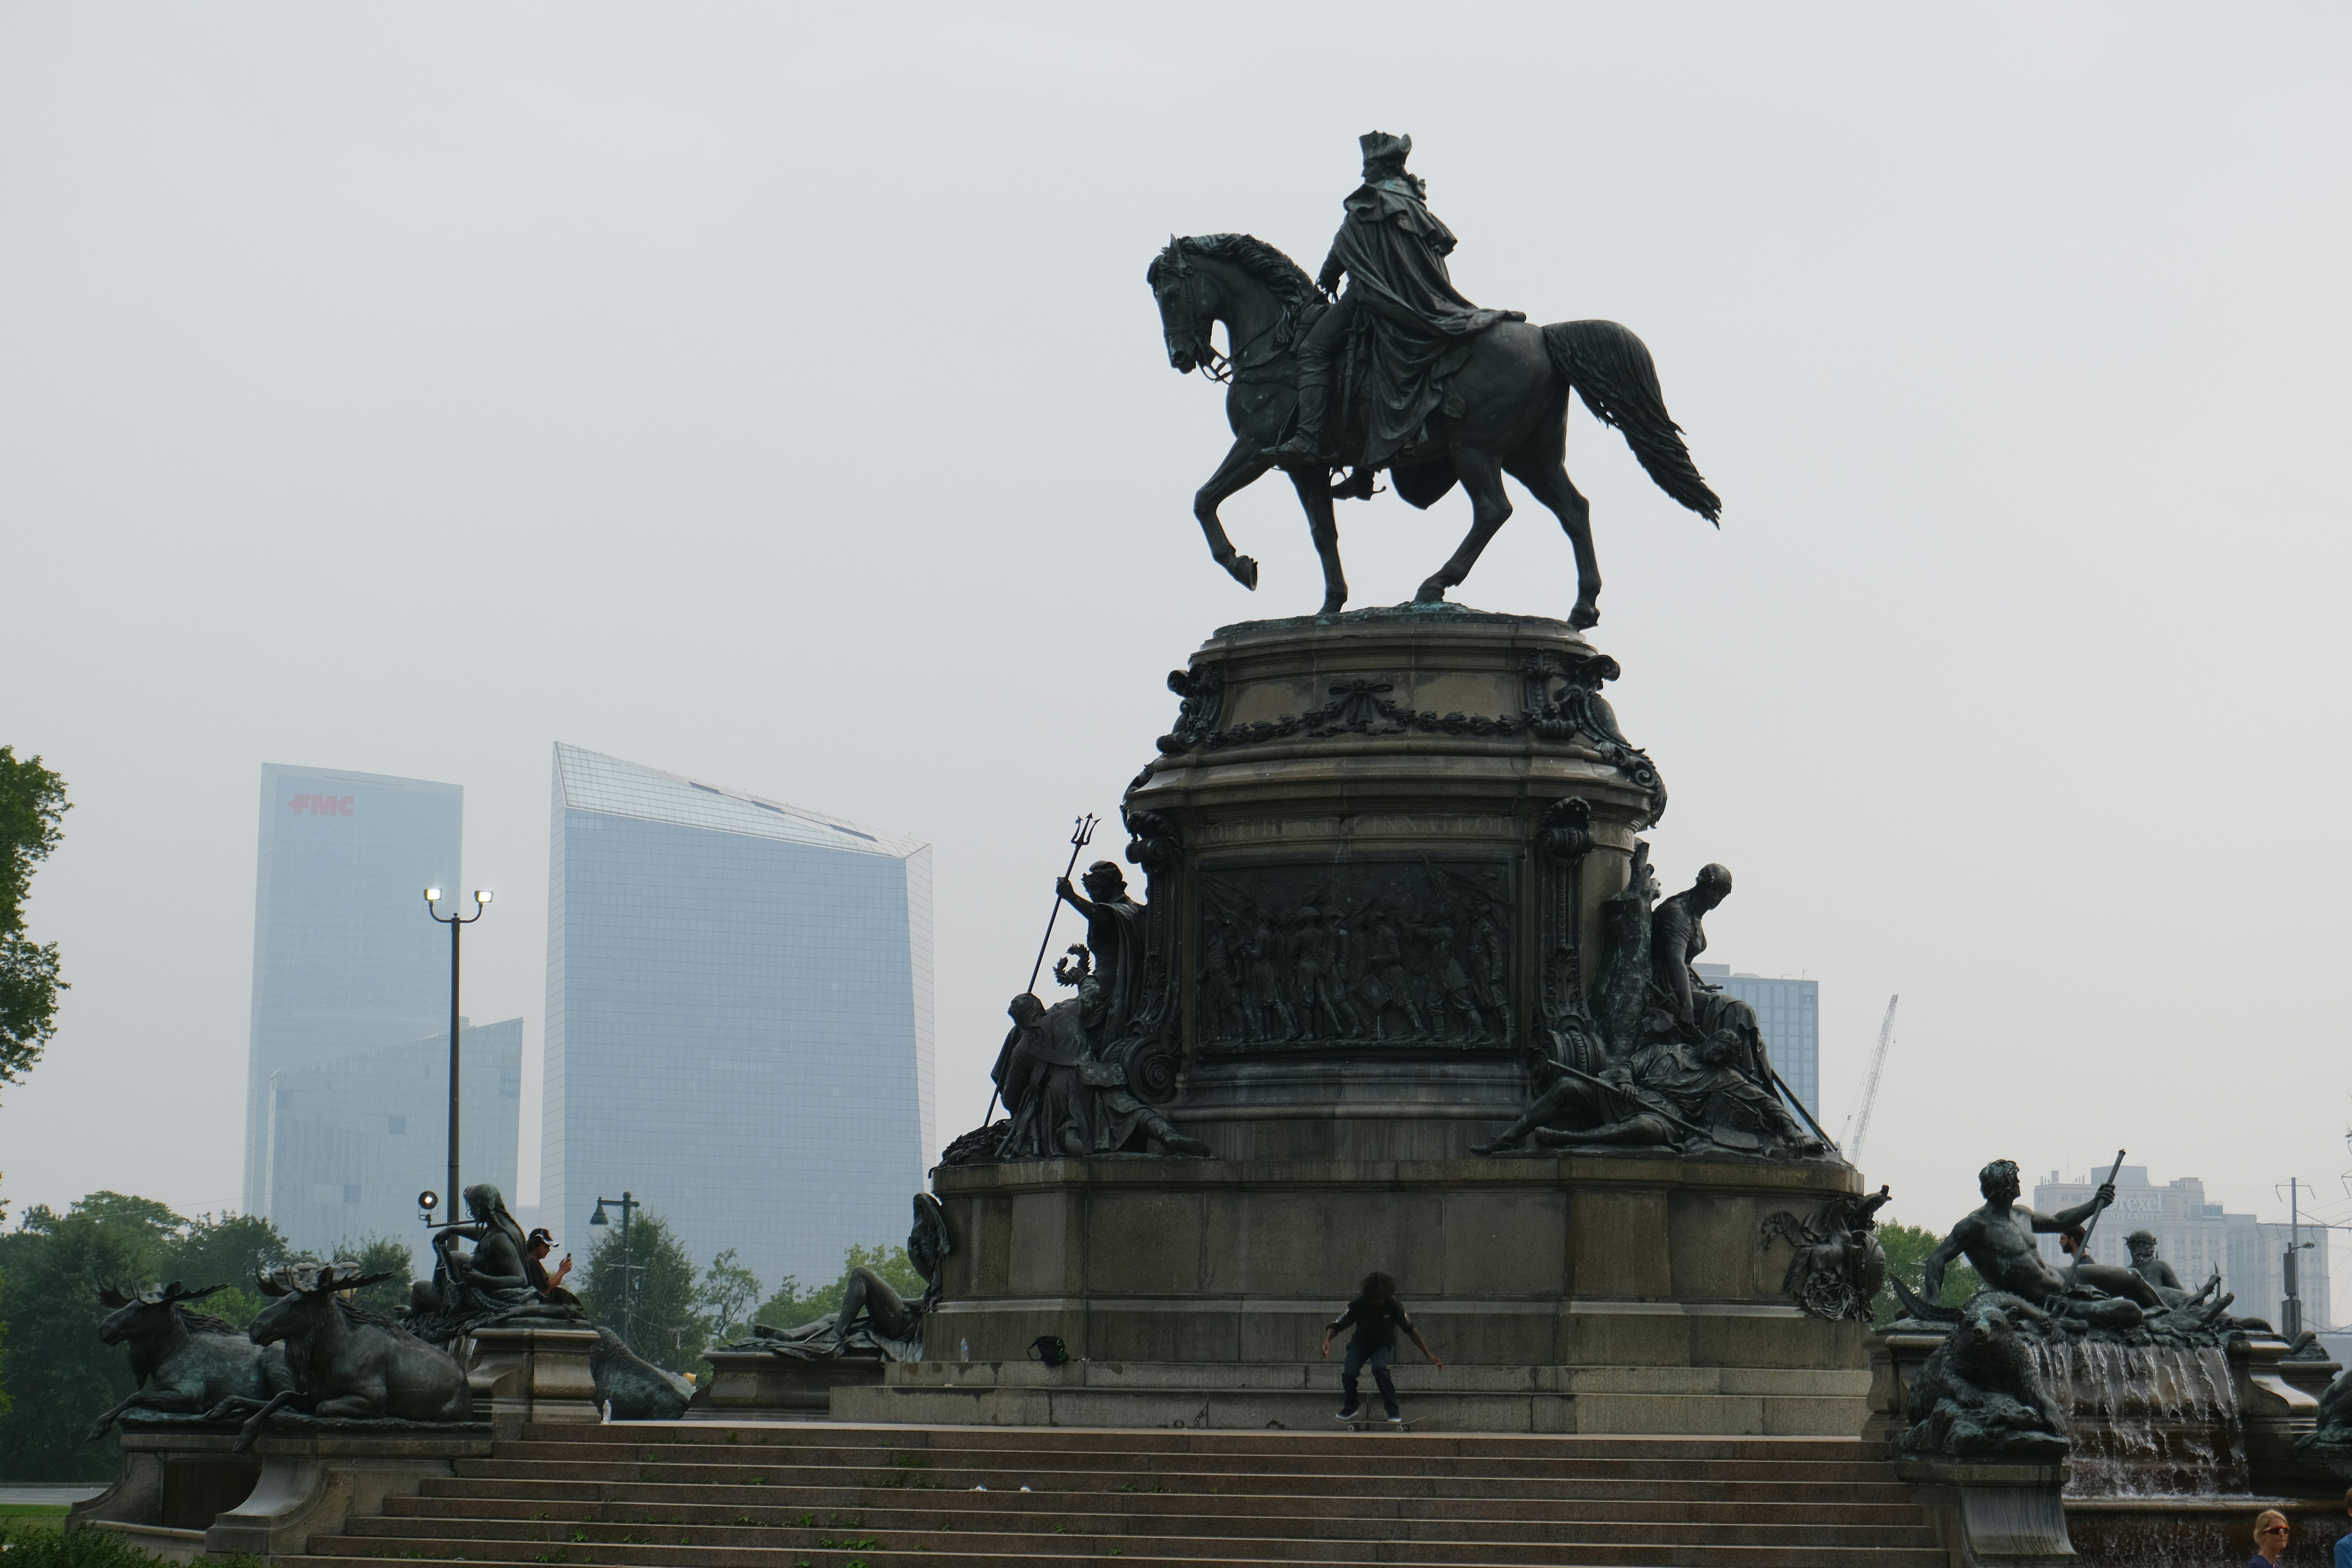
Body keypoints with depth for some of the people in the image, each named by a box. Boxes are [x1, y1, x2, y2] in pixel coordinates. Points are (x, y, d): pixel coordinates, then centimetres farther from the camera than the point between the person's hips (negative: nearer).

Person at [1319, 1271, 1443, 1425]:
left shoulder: (1393, 1305, -23)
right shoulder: (1358, 1305, -23)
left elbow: (1410, 1330, -10)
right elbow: (1336, 1325, -16)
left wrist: (1428, 1355, -8)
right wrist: (1327, 1341, -38)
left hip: (1383, 1345, -1)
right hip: (1360, 1344, 1)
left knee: (1379, 1369, -34)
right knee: (1348, 1374, -25)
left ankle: (1393, 1412, -19)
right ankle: (1351, 1407, 7)